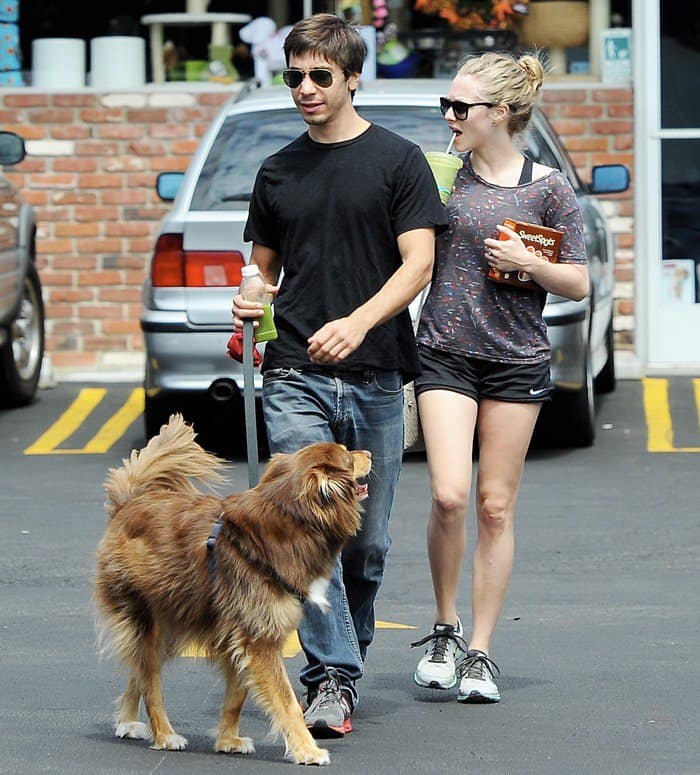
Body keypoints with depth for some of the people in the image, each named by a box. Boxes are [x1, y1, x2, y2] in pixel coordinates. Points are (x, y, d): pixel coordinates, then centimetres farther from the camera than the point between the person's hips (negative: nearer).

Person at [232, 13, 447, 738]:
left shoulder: (398, 160, 3)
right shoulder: (278, 172, 14)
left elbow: (418, 262, -5)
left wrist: (357, 323, -21)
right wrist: (250, 300, -3)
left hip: (375, 377, -1)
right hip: (295, 375, 1)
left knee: (366, 538, 5)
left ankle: (346, 657, 23)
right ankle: (331, 679, -15)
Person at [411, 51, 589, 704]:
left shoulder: (547, 188, -1)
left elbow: (578, 283, 2)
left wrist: (527, 263, -14)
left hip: (517, 359, -1)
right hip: (445, 352, 1)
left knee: (495, 507, 3)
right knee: (449, 496, -13)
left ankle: (480, 652, 11)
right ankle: (445, 628, 8)